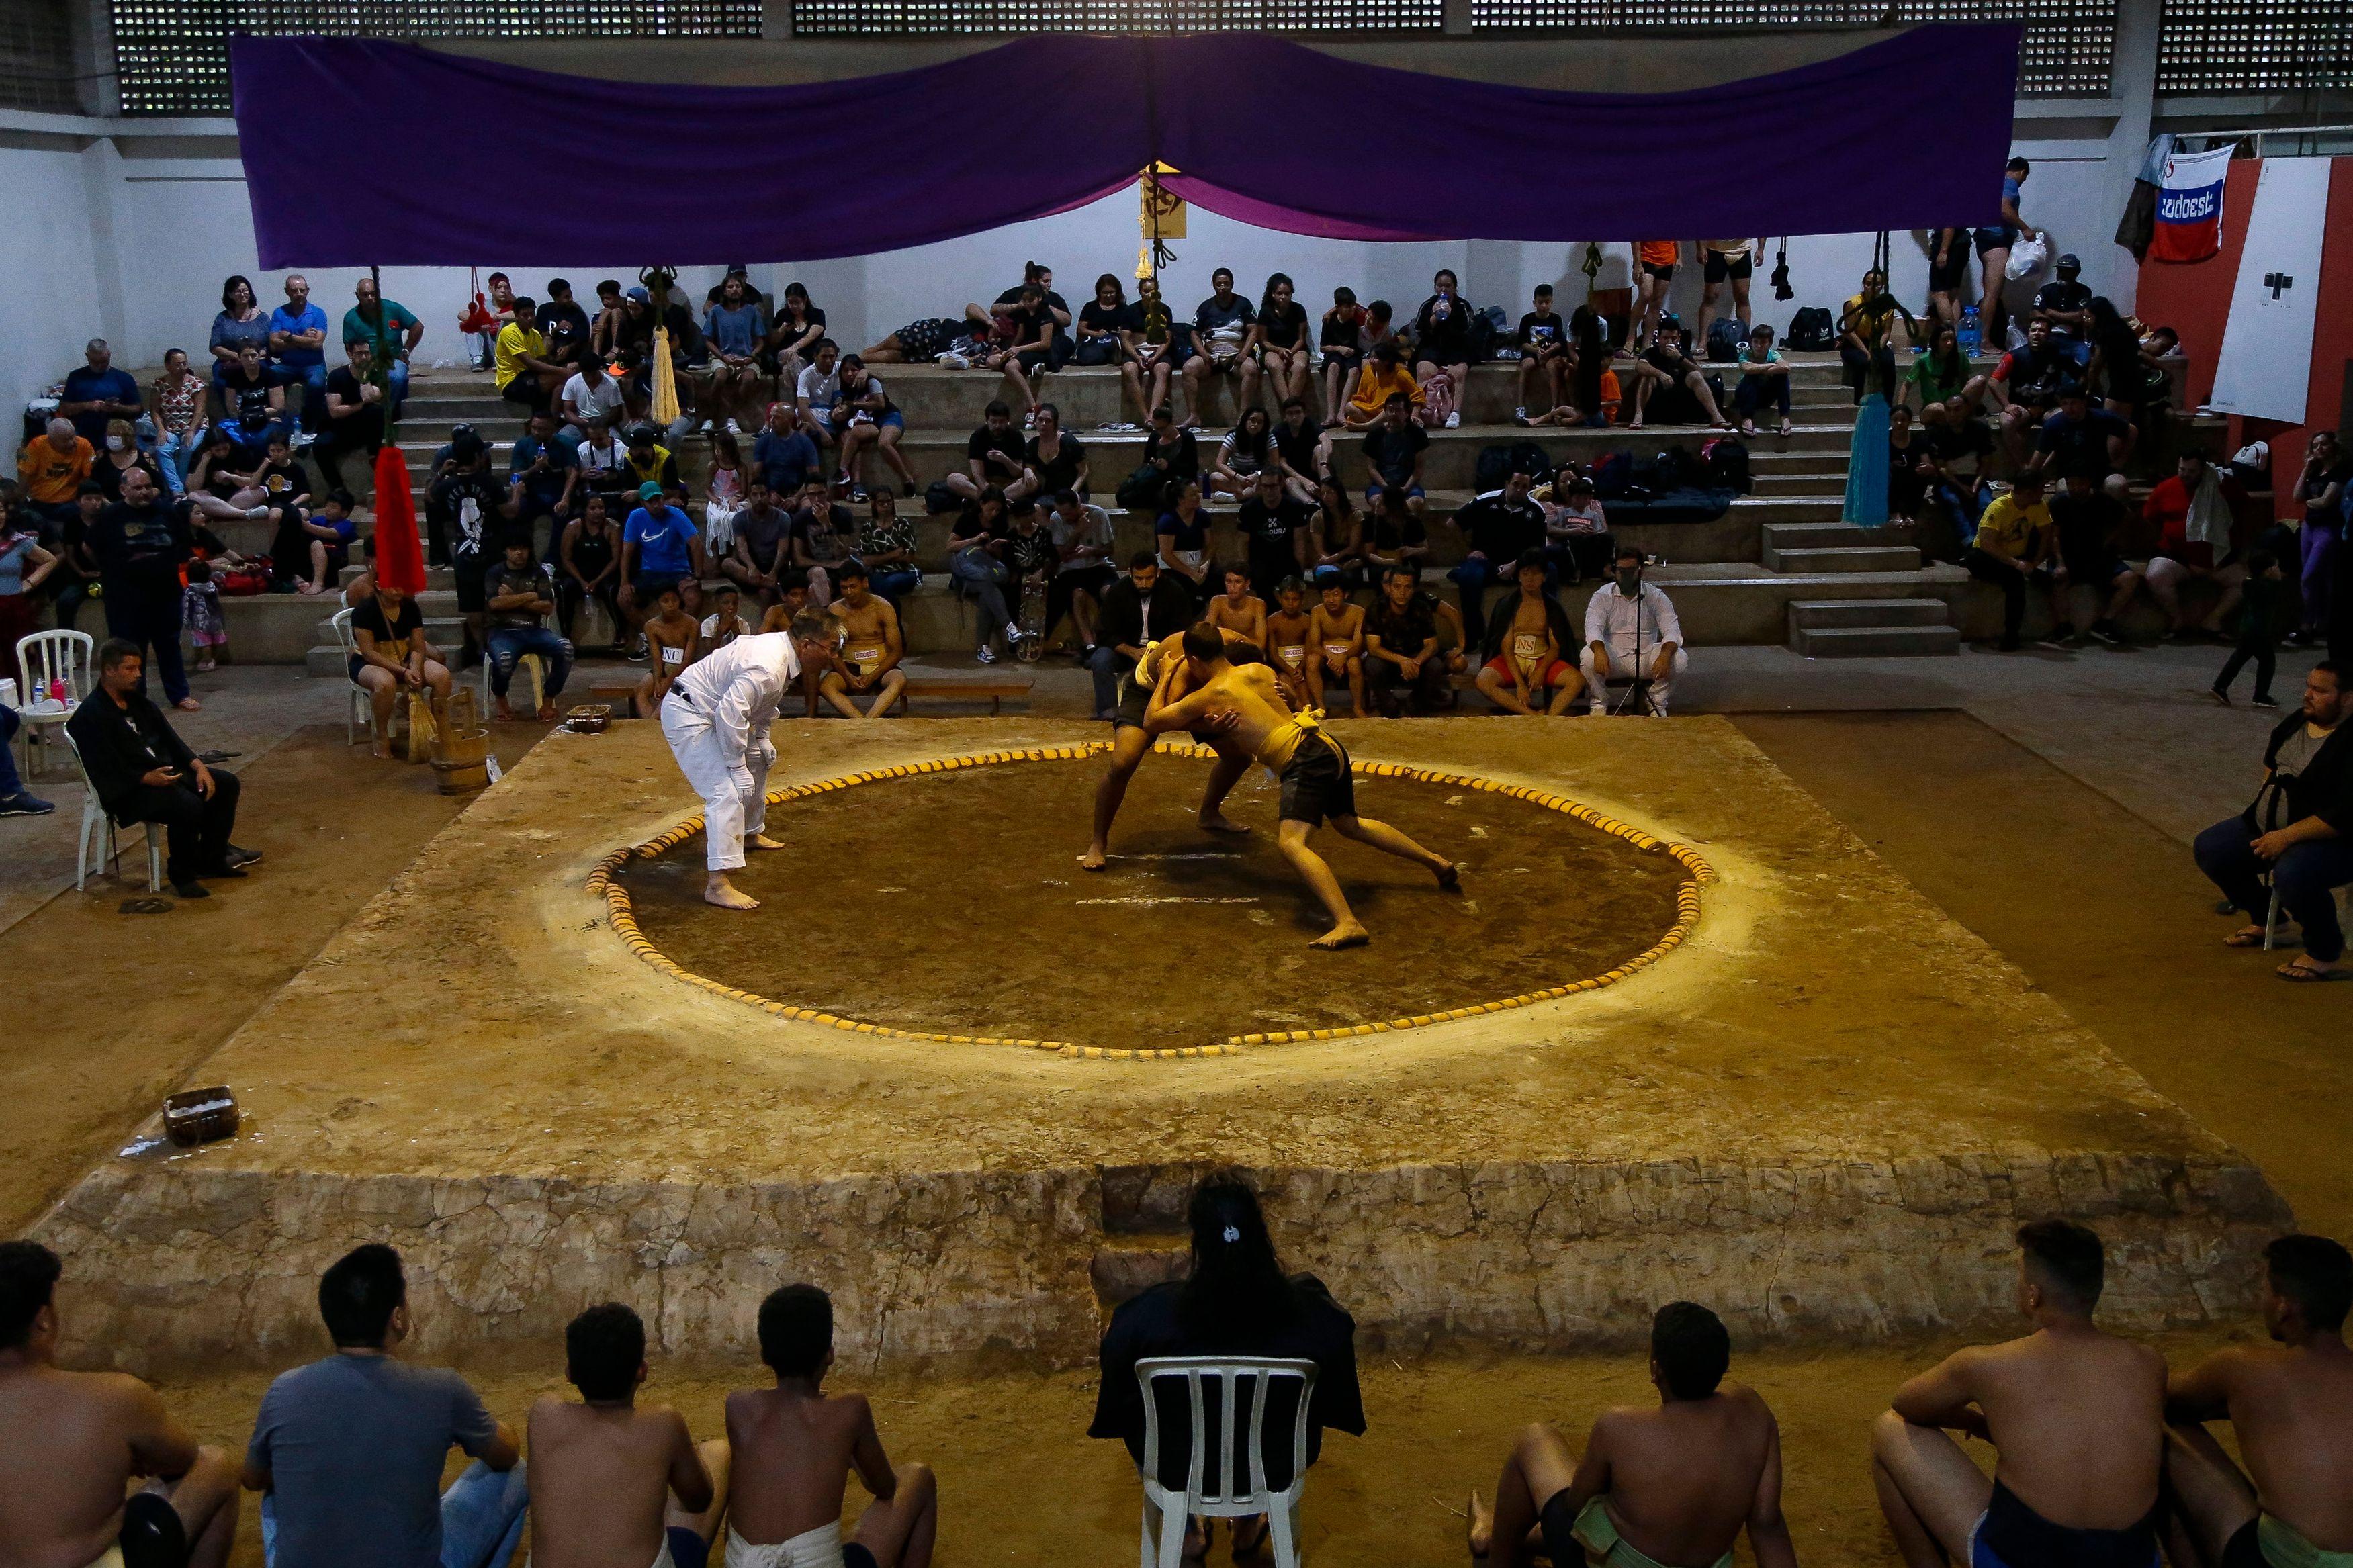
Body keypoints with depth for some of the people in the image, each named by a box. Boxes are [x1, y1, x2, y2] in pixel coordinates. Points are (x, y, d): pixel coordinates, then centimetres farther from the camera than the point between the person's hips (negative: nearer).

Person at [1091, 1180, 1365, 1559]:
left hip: (1177, 1469, -1)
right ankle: (1248, 1528, 50)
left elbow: (1112, 1357, -9)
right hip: (1275, 1469, 1)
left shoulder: (1154, 1311, -28)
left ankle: (1190, 1533, 48)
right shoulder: (1307, 1307, -26)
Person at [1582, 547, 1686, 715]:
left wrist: (1665, 655, -34)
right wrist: (1599, 651, -42)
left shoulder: (1656, 596, 0)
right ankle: (1600, 702, -2)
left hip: (1645, 656, 1)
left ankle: (1657, 701, 2)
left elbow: (1672, 630, -11)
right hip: (1613, 656, -1)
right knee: (1587, 657, -32)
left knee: (1679, 659, -26)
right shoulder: (1602, 596, -2)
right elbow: (1593, 626, -18)